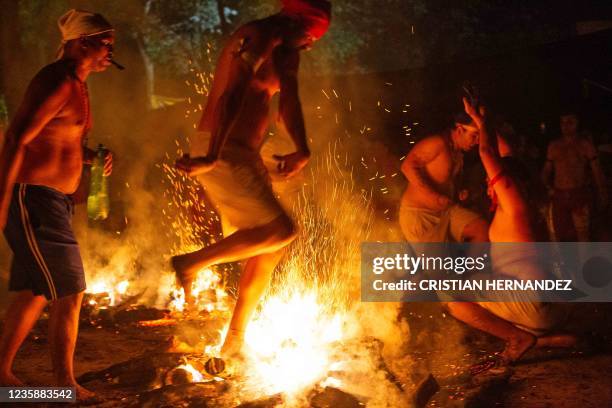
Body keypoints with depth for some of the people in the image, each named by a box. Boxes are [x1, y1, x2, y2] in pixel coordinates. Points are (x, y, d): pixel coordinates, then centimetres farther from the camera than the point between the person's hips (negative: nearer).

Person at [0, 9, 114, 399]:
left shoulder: (76, 86, 15)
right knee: (69, 293, -6)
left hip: (52, 201, 10)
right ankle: (66, 384, 4)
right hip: (32, 198, -10)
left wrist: (92, 156, 8)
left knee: (36, 292, 15)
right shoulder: (59, 82, -16)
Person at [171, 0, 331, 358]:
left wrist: (303, 151, -6)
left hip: (244, 157, 10)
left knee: (271, 246, 12)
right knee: (282, 231, -18)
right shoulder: (259, 38, -12)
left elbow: (289, 100, 11)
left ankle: (235, 341, 19)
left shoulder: (284, 50, 20)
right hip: (226, 155, -10)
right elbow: (231, 97, -24)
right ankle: (192, 263, -7)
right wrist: (212, 157, -31)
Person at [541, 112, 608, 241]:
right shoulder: (553, 146, 12)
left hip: (580, 196, -3)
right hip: (558, 196, 3)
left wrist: (602, 195, -6)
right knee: (558, 234, 6)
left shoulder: (585, 145, 2)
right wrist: (548, 187, 1)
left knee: (583, 235, -7)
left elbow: (597, 172, 1)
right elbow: (547, 170, 19)